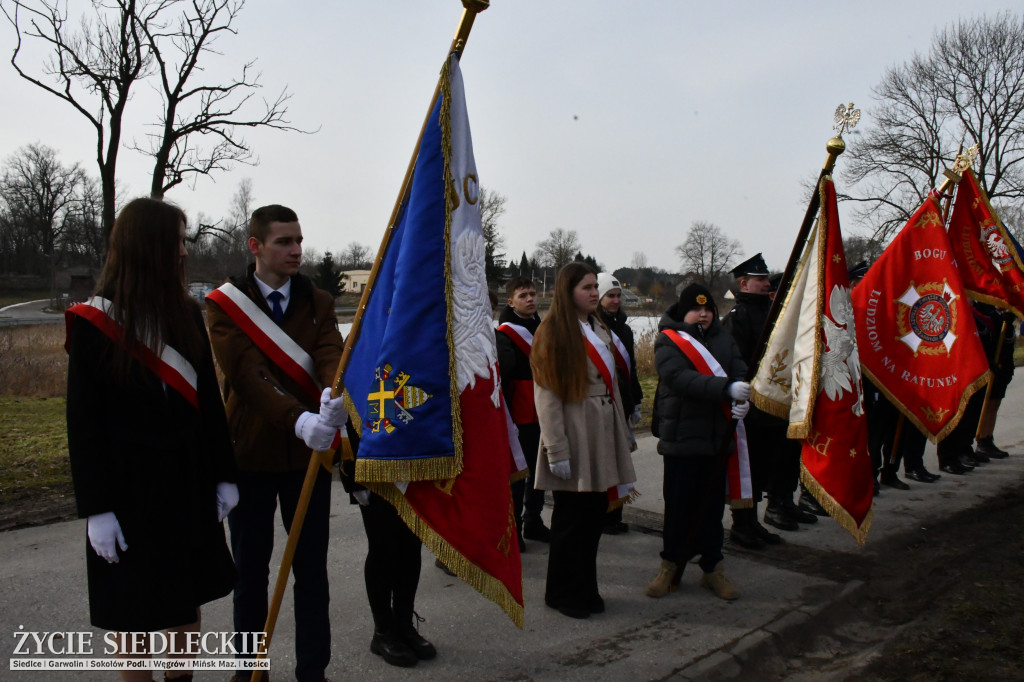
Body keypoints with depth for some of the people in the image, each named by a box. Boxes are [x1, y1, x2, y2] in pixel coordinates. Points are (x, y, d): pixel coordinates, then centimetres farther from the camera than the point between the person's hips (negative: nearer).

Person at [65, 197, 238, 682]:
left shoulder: (186, 314, 3)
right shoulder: (93, 323, -9)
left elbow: (209, 400, 6)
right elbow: (83, 423, -9)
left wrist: (223, 477, 5)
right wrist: (96, 509, -11)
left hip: (188, 479, 4)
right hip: (129, 486, -4)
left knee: (187, 598, 14)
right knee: (134, 611, 8)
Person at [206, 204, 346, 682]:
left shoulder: (318, 303, 6)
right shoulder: (224, 305, -4)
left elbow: (330, 356, -13)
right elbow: (248, 374, -18)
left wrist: (334, 398, -36)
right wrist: (299, 419, -33)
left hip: (309, 450, 2)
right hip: (250, 452, -1)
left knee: (312, 568, 7)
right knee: (250, 567, 13)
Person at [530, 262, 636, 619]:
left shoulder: (599, 329, 14)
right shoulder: (553, 333, -9)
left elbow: (611, 383, 16)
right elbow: (546, 395, -14)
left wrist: (621, 435, 12)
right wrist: (557, 451, -18)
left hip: (603, 434, 7)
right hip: (575, 435, -7)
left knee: (595, 514, 11)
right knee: (572, 517, 3)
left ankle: (586, 588, 26)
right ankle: (562, 593, 20)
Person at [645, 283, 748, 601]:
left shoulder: (724, 340, 12)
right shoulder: (668, 341, -5)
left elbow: (740, 372, 1)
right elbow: (681, 378, -21)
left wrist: (743, 399, -21)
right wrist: (726, 388, -31)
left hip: (718, 436, 4)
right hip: (681, 435, -4)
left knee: (712, 503, 11)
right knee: (679, 504, 4)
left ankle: (713, 568, 22)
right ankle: (671, 565, 19)